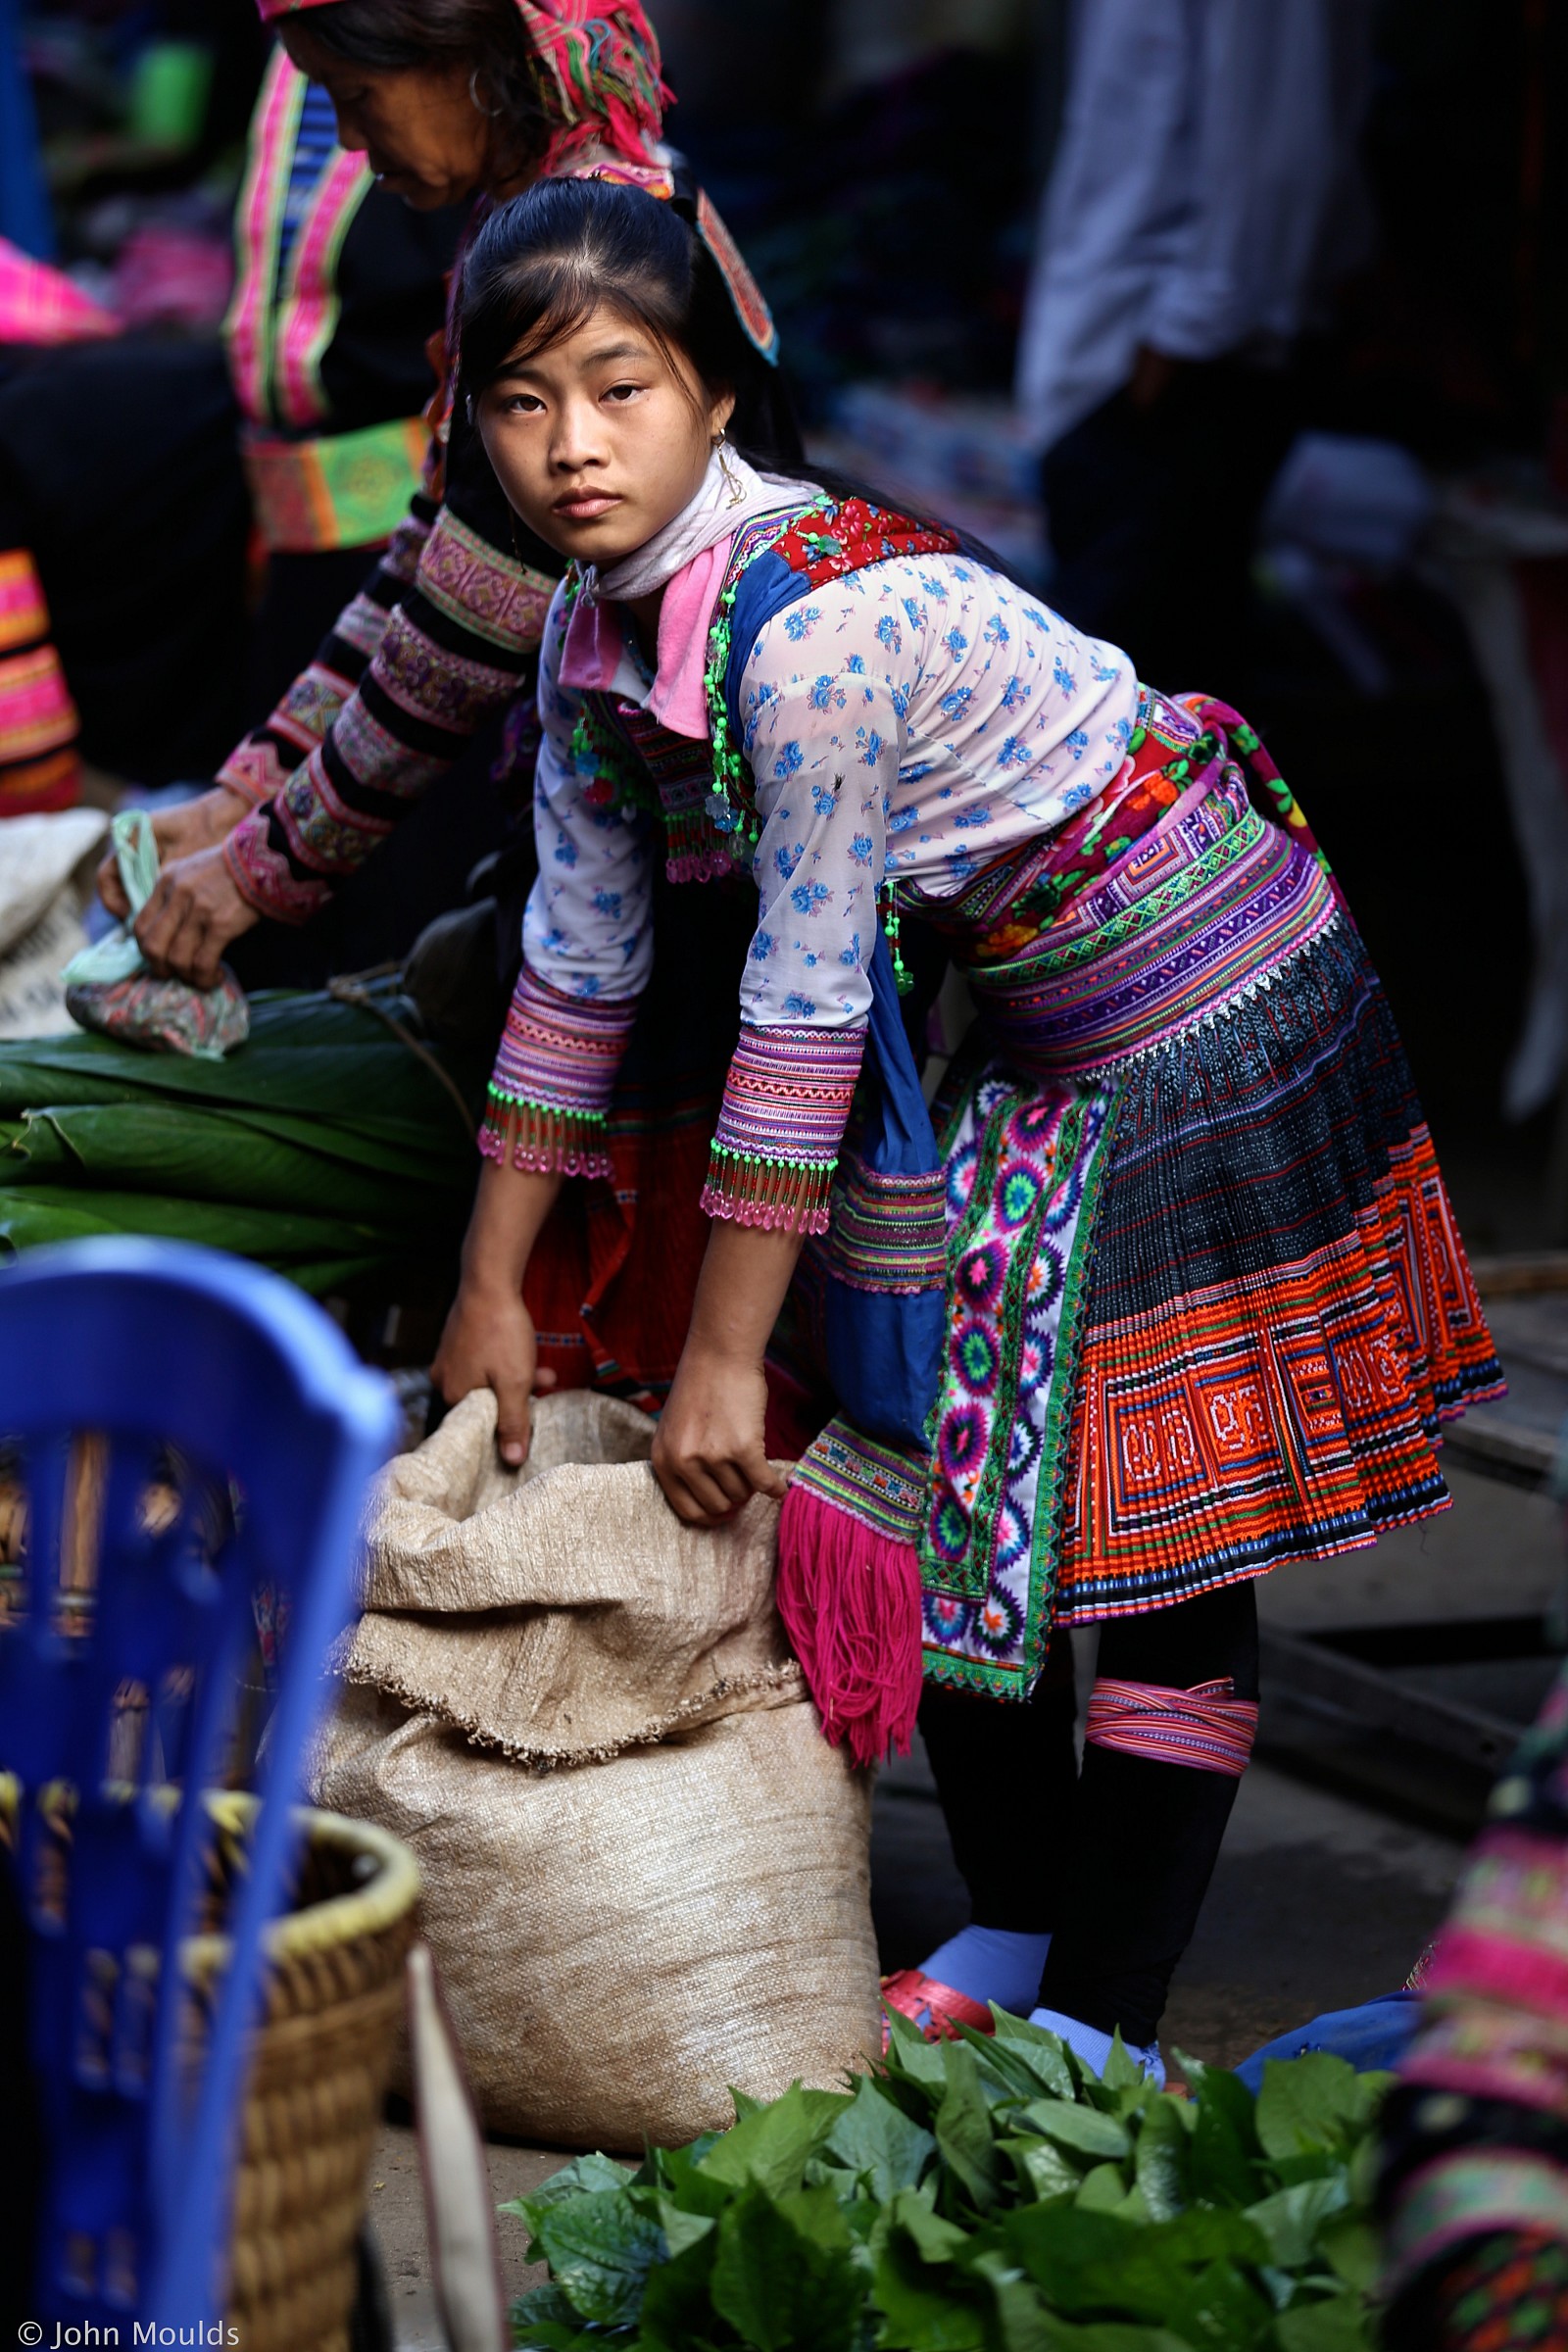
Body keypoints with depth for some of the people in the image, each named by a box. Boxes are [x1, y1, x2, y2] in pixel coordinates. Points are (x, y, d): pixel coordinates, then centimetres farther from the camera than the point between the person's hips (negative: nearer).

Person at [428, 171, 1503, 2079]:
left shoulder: (820, 623, -31)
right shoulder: (592, 636, -5)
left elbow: (805, 1008, -27)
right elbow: (579, 966, 5)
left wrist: (723, 1360, -20)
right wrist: (490, 1290, 8)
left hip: (1211, 1019, -8)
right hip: (1017, 1042, 9)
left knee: (1161, 1525, -3)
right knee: (944, 1462, 12)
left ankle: (1099, 2025, 6)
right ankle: (1008, 1939, 27)